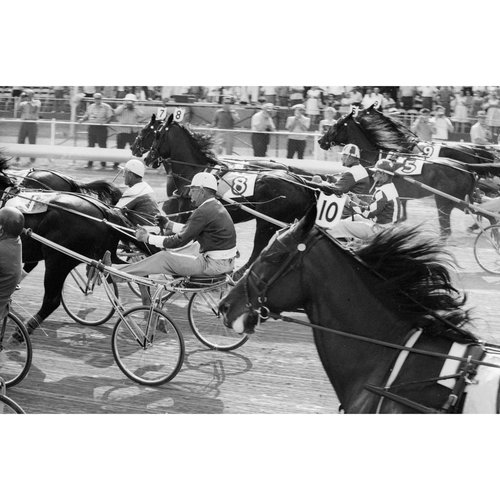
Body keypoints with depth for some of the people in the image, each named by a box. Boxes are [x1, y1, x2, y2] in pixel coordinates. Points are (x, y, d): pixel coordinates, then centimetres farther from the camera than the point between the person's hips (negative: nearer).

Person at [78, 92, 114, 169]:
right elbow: (86, 115, 23)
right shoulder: (90, 107, 16)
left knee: (102, 146, -4)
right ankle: (89, 163, 12)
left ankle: (103, 163, 4)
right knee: (91, 145, 6)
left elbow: (110, 117, -5)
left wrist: (105, 122, -23)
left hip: (101, 128, -5)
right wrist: (82, 119, 2)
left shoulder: (106, 107, 0)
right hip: (91, 127, 5)